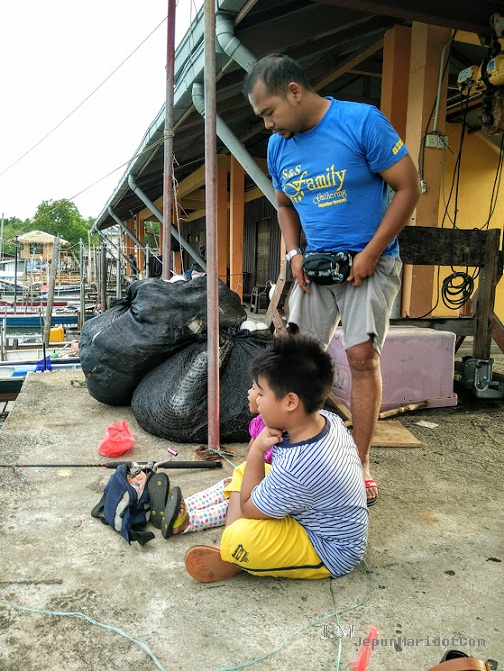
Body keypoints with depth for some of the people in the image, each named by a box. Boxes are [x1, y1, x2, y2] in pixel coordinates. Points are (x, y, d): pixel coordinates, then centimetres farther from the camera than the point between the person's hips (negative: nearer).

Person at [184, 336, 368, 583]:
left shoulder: (295, 469, -38)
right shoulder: (328, 420, -11)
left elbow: (248, 509, -19)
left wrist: (257, 450, -18)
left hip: (328, 553, -9)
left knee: (240, 537, -35)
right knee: (243, 471, 11)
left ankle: (233, 562, 1)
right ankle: (231, 547, -1)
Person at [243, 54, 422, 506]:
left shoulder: (362, 121, -13)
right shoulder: (278, 146, 5)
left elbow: (408, 187, -11)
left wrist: (370, 253, -16)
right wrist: (294, 253, 1)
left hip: (369, 261, -5)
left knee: (362, 356, -11)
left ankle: (360, 463, 2)